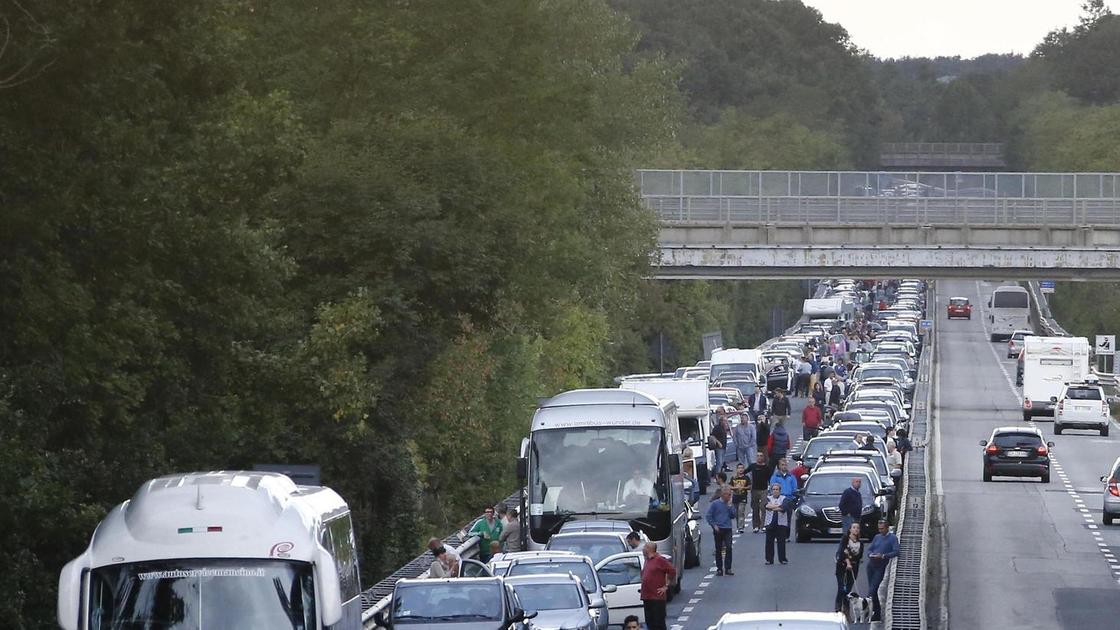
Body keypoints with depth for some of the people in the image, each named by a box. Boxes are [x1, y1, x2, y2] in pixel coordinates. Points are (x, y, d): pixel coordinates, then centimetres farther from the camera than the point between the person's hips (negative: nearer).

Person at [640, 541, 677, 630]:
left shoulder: (659, 560, -10)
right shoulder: (647, 561, 16)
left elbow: (672, 571, -14)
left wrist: (666, 586, -11)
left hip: (657, 598, -9)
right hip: (646, 598, 9)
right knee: (650, 623, 10)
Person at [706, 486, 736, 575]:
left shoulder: (729, 504, 10)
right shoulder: (715, 504, -2)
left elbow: (733, 516, 5)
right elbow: (708, 516, -1)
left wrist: (730, 506, -3)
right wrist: (714, 525, -9)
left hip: (728, 529, 2)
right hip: (718, 530, -2)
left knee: (728, 548, -10)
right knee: (718, 549, 4)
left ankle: (728, 568, -7)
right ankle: (719, 569, 12)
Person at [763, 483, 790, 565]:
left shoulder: (783, 499, 5)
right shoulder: (768, 498, 10)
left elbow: (784, 508, -14)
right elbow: (766, 505, -12)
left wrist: (772, 506, -15)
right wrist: (778, 506, -15)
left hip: (781, 524, -2)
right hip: (770, 523, 2)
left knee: (781, 542, -1)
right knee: (769, 542, 1)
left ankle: (782, 559, 6)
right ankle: (769, 559, 8)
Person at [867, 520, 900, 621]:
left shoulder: (893, 538, -5)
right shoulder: (877, 537, 13)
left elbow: (896, 552, -15)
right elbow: (869, 549, 15)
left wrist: (883, 556, -23)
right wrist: (871, 554, -8)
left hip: (880, 567, -6)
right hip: (871, 564, 6)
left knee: (873, 589, -12)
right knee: (871, 589, 8)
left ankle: (877, 613, -3)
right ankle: (875, 611, 19)